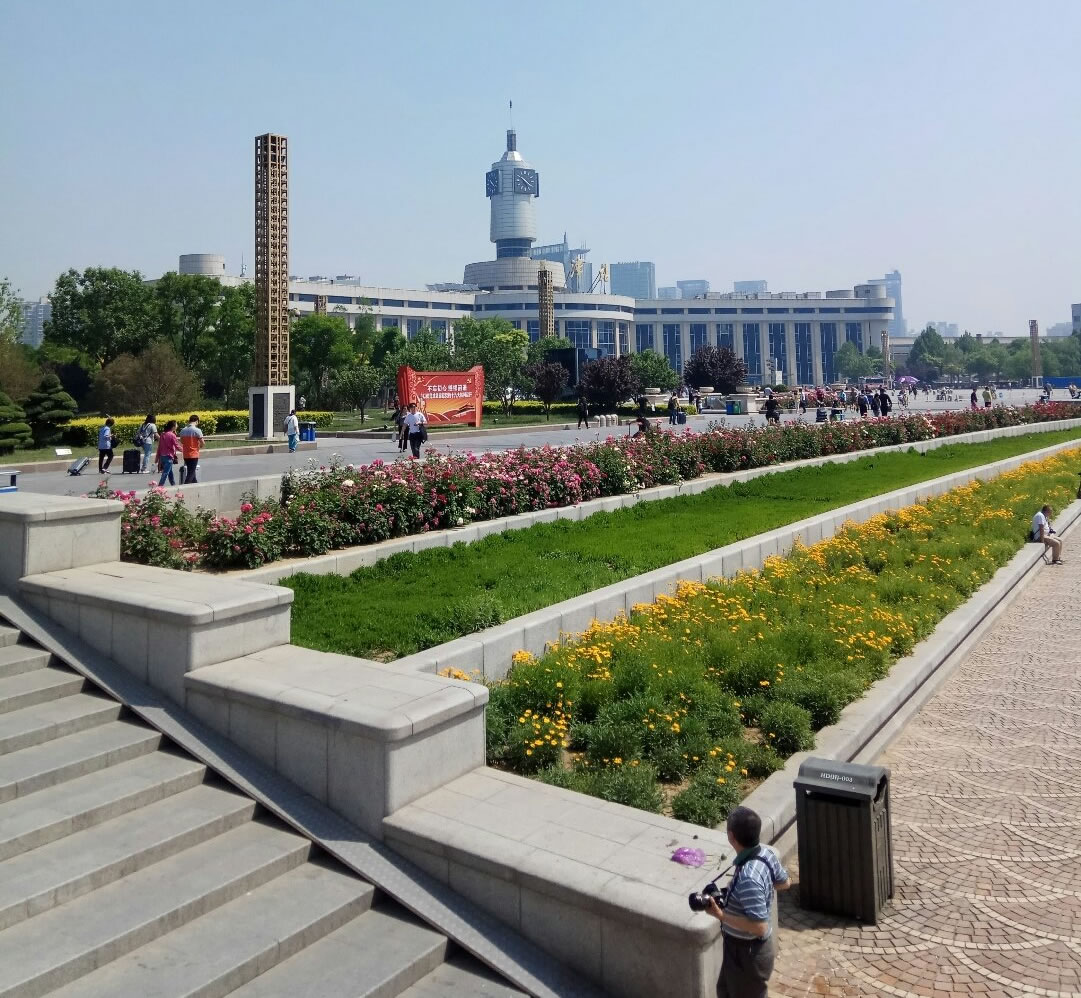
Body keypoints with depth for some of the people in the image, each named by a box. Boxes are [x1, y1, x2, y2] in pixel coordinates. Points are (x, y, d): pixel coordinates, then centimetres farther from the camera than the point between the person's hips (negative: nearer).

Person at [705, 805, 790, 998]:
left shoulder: (748, 878, -36)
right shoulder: (766, 853, -9)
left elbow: (759, 927, -32)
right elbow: (784, 883, 9)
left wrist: (721, 915, -28)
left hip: (749, 952, -9)